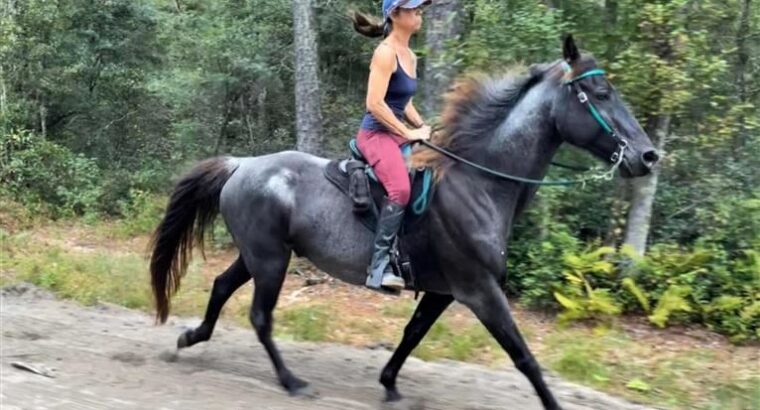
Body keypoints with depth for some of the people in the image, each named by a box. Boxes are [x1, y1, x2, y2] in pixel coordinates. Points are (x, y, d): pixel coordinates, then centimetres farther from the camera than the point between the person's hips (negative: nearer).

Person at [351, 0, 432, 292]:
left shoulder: (411, 56, 15)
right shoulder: (385, 53, -13)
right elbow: (374, 103, -21)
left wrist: (423, 128, 9)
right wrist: (408, 133, -17)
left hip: (398, 133, 10)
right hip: (376, 134, -10)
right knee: (400, 189, -31)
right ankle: (379, 268, -29)